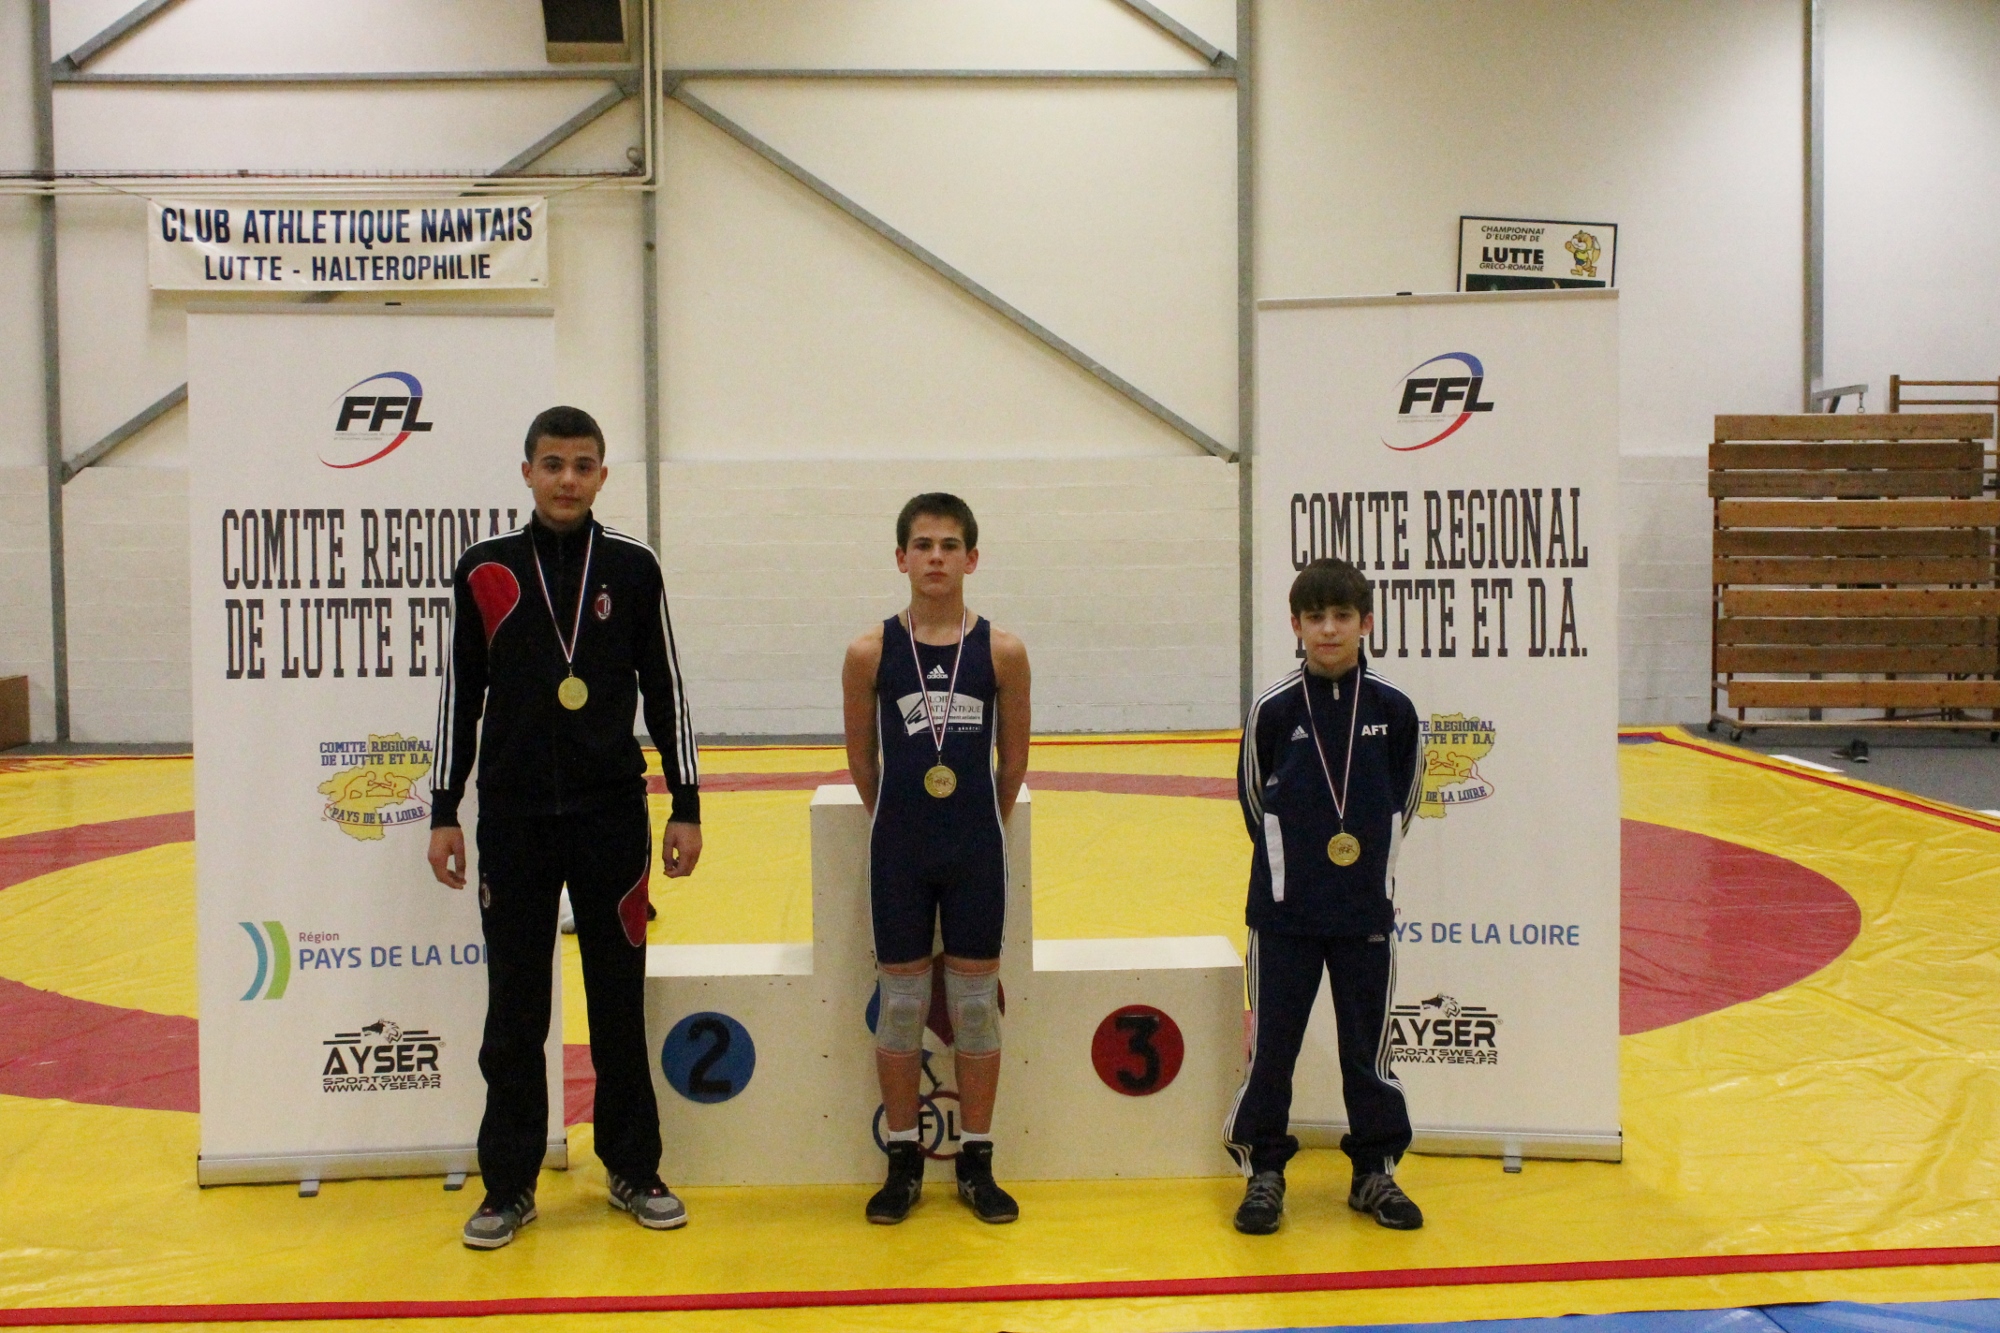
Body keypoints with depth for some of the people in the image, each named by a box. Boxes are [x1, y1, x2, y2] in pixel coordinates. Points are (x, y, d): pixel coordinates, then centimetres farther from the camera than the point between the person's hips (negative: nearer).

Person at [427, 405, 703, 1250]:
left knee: (619, 1003, 8)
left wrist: (686, 808, 1)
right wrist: (444, 812, 3)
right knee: (514, 1012, 5)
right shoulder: (484, 571, 2)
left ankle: (634, 1171, 22)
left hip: (613, 816, 0)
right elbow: (461, 696, 6)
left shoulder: (632, 569, 2)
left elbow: (664, 694, 4)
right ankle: (509, 1185, 17)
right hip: (513, 819, 0)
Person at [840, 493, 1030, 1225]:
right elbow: (861, 758, 6)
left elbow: (1013, 759, 5)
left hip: (976, 850, 0)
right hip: (898, 853, 0)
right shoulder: (871, 652, -5)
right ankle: (904, 1162, 21)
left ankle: (976, 1163, 20)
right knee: (900, 1004, 8)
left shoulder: (1001, 651, -5)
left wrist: (978, 826, 11)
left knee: (975, 1002, 7)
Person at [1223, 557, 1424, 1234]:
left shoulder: (1393, 709, -2)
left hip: (1367, 909, 1)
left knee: (1368, 1044, 10)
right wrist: (1289, 862, 7)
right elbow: (1254, 799, 4)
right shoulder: (1273, 709, -6)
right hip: (1284, 910, -1)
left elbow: (1403, 801, 9)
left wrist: (1369, 861, 10)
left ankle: (1376, 1171, 25)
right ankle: (1263, 1171, 19)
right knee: (1271, 1042, 5)